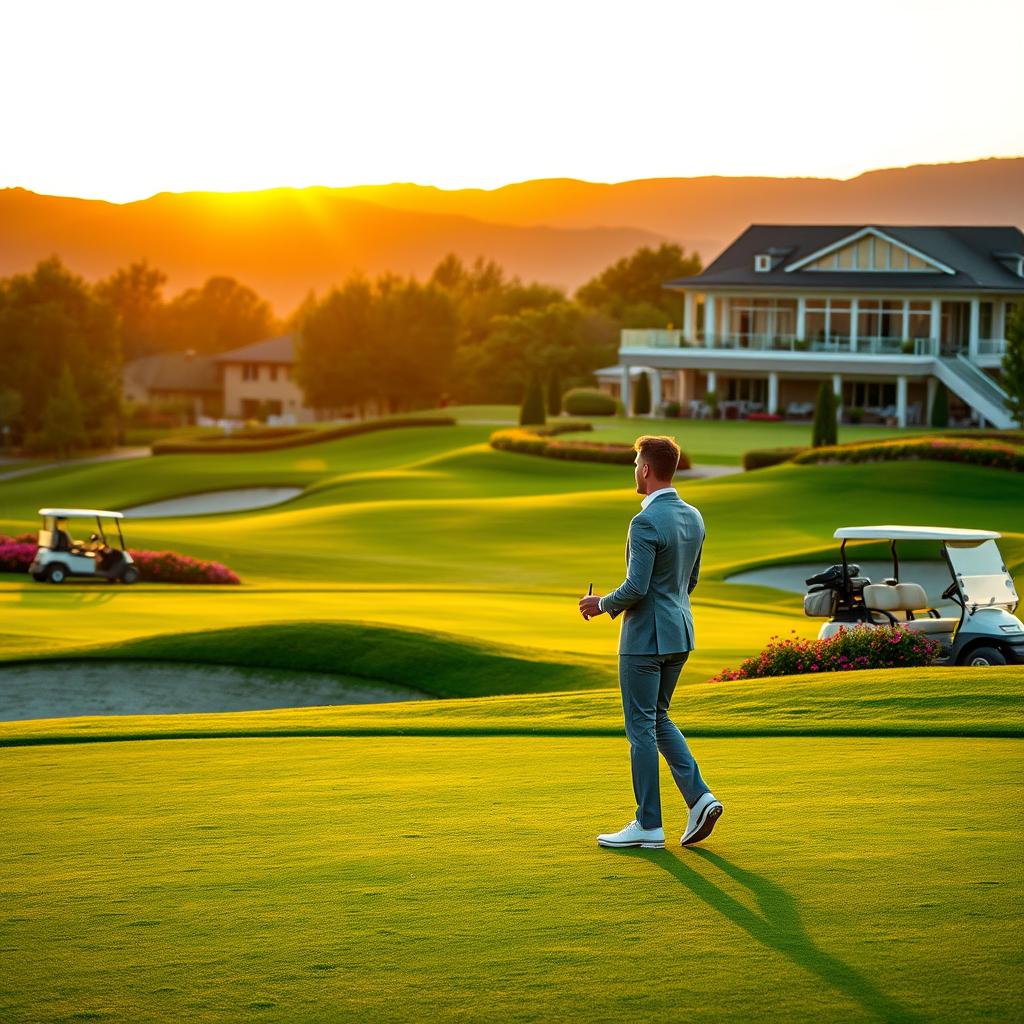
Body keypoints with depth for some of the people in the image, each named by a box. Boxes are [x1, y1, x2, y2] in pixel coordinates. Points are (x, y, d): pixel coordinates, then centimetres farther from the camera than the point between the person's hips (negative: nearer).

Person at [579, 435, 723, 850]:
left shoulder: (646, 522, -20)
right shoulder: (693, 518, 7)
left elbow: (635, 588, -22)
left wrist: (602, 604, -5)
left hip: (646, 636, -8)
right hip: (680, 632, 8)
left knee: (642, 728, 1)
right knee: (658, 719, 20)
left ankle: (648, 826, 7)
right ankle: (699, 797, 7)